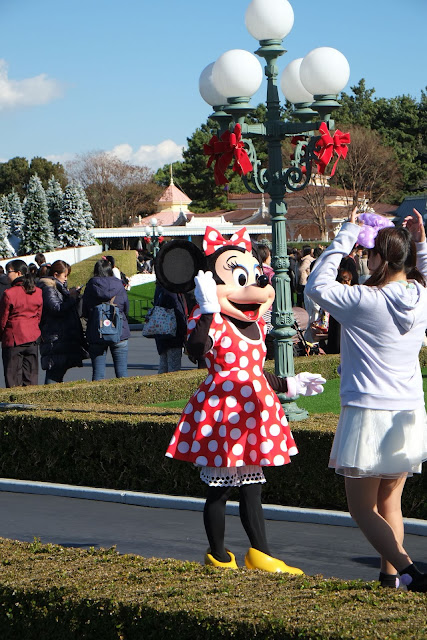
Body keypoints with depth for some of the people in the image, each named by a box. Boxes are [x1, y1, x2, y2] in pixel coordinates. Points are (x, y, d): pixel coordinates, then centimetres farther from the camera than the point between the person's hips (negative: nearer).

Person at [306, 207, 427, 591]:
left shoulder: (363, 301, -17)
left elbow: (317, 286, -2)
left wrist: (345, 238, -2)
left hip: (368, 414, -6)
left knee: (362, 508, 2)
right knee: (389, 503, 18)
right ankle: (390, 575, 18)